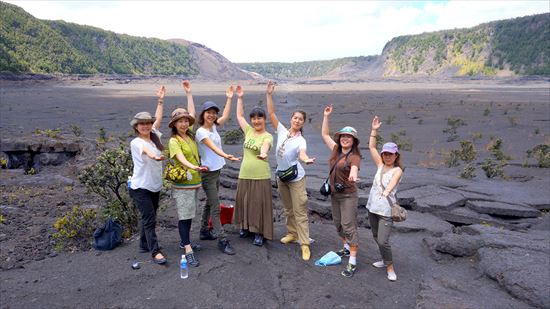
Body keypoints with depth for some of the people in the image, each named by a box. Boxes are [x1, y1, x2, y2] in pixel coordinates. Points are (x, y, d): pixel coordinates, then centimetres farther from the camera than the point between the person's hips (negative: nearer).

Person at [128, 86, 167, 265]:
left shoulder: (155, 137, 4)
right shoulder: (136, 142, -16)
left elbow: (158, 119, 12)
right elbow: (146, 150, -39)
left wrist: (160, 100, 12)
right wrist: (154, 156, -60)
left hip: (155, 186, 7)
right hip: (140, 188, -7)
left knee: (148, 217, 17)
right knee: (150, 220, -7)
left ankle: (144, 245, 31)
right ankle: (155, 251, 0)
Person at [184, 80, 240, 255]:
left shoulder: (214, 127, 7)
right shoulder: (200, 132, -17)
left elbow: (226, 115, 14)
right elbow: (213, 147, -31)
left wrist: (229, 98, 14)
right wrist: (226, 156, -47)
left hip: (216, 171, 9)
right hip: (207, 173, -9)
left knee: (210, 203, 18)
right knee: (215, 207, -7)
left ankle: (204, 232, 32)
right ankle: (222, 240, -3)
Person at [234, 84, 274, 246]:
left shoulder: (267, 136, -8)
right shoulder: (249, 131, 7)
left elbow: (265, 146, -30)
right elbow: (239, 115, 15)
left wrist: (263, 154, -52)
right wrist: (239, 98, 13)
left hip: (261, 176, -5)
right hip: (244, 175, 5)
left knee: (259, 204, 2)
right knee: (244, 202, 15)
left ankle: (259, 233, 15)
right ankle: (246, 226, 34)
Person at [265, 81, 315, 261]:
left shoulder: (301, 140, -11)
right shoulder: (282, 131, -1)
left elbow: (302, 154, -32)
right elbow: (271, 113, -6)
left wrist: (307, 160, -55)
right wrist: (269, 95, -13)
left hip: (296, 178, -4)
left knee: (300, 211, -3)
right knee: (288, 209, 19)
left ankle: (305, 244, 1)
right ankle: (292, 233, 36)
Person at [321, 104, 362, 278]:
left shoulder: (354, 157, -15)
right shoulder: (336, 150, 4)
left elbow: (354, 169, -35)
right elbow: (325, 135, 12)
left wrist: (353, 176, -59)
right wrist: (326, 116, 7)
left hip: (348, 196, -7)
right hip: (334, 194, 7)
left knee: (349, 227, -7)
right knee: (338, 224, 19)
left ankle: (352, 262, -2)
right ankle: (347, 248, 40)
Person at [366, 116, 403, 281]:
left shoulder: (397, 170, -5)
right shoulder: (380, 165, 10)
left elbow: (392, 182, -24)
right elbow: (371, 147, 8)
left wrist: (386, 192, -43)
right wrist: (374, 130, 3)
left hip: (386, 209, -6)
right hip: (373, 206, 6)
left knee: (383, 241, -9)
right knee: (376, 237, 18)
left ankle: (390, 267, 11)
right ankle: (386, 259, 37)